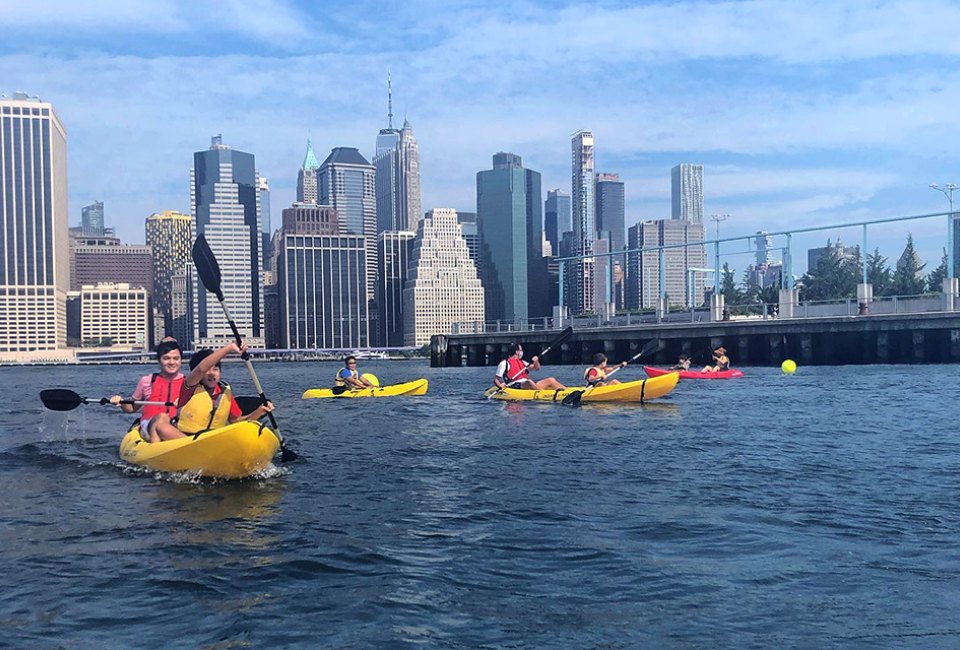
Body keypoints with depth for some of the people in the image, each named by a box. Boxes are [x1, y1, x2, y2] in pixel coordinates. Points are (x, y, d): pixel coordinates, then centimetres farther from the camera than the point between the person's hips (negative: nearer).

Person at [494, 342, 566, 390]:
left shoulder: (522, 362, 27)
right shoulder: (505, 363, 4)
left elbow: (537, 368, 24)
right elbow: (496, 379, 1)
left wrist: (536, 361, 2)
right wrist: (500, 385, -21)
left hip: (529, 386, 8)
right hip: (515, 387, -8)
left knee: (550, 380, -3)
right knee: (529, 382, -39)